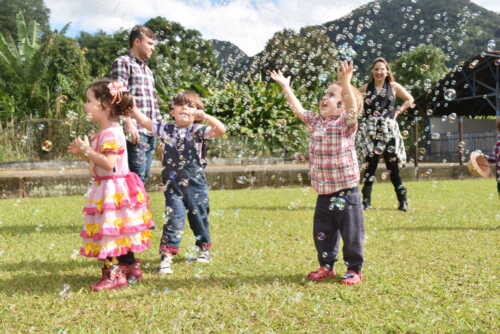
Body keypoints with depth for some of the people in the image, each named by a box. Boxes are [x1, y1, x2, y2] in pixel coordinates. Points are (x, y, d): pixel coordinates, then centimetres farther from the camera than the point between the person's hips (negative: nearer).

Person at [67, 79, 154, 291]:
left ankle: (115, 275, 0)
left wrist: (87, 151, -20)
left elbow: (109, 163, -27)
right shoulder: (103, 132, 14)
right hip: (106, 190, 10)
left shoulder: (111, 133, -18)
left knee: (111, 232, -6)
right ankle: (131, 269, 25)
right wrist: (82, 153, 10)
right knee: (120, 234, 16)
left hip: (114, 191, -10)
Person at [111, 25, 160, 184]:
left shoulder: (147, 69, 24)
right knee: (137, 177, -11)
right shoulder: (122, 63, -2)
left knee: (144, 177, 10)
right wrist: (129, 123, -22)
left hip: (151, 133, 9)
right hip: (135, 132, -8)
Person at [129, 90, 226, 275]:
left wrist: (205, 116, -26)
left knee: (198, 217, 13)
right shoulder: (166, 129, 3)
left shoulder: (198, 131, -5)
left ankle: (204, 248, 35)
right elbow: (144, 121, 6)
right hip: (173, 184, 0)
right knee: (174, 218, -8)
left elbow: (221, 130, -18)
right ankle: (166, 255, -7)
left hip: (196, 184, 0)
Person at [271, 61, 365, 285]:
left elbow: (353, 107, -28)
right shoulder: (316, 122, 10)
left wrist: (346, 83, -39)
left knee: (351, 233, 4)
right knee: (322, 233, 14)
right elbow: (298, 109, 17)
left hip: (346, 192, -6)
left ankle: (354, 270, 16)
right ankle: (326, 266, 29)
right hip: (323, 193, 6)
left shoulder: (346, 123, -9)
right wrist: (285, 87, 18)